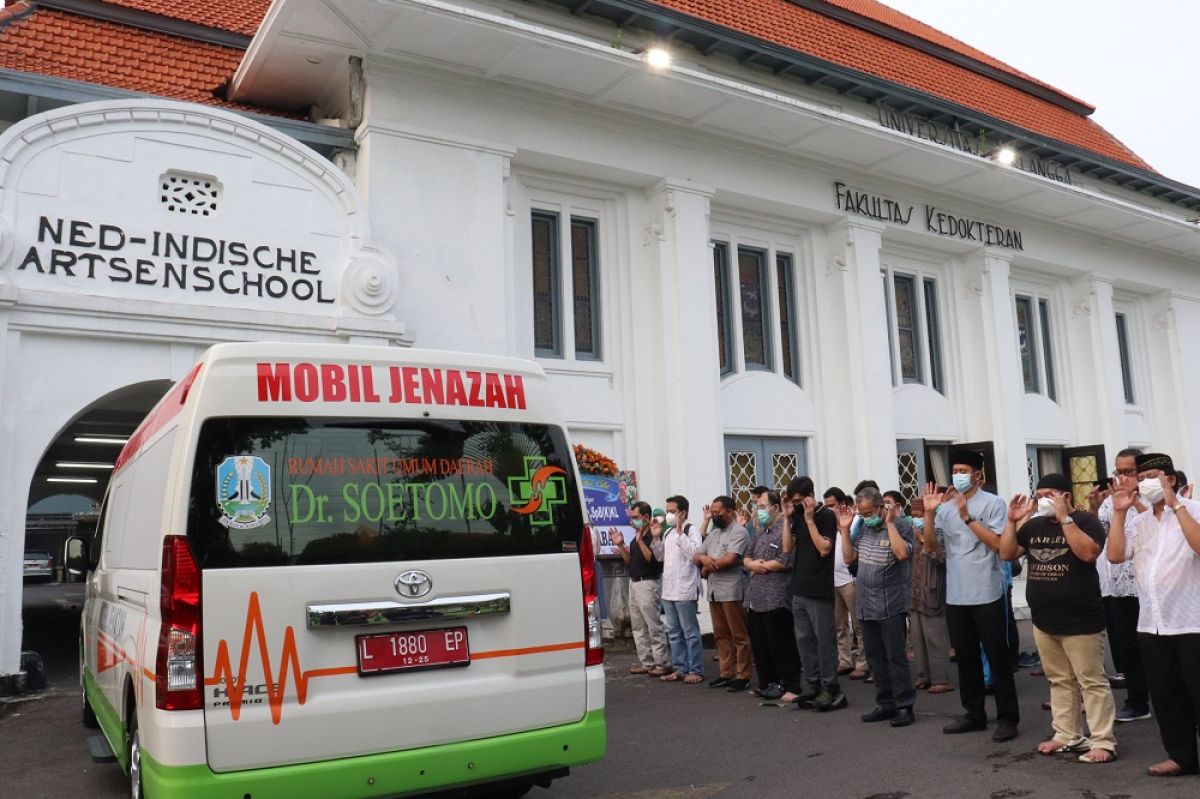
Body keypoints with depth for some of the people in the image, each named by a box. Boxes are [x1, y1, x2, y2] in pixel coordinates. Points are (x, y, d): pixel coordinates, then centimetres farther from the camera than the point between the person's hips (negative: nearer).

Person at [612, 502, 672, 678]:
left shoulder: (654, 536, -13)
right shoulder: (636, 537, 14)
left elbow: (653, 559, -23)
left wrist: (640, 541, -26)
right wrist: (620, 545, 6)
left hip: (649, 583, -10)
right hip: (634, 583, 10)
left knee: (654, 626, -5)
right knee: (639, 627, 12)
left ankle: (663, 663, 2)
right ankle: (646, 662, 19)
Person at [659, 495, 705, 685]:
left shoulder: (691, 530, -8)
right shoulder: (669, 532, 16)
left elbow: (695, 552, -23)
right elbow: (660, 557, 18)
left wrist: (680, 532, -21)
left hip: (685, 590, -8)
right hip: (668, 589, 8)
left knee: (690, 632, -2)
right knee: (674, 633, 13)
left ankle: (696, 670, 6)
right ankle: (680, 669, 22)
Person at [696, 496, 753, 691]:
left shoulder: (739, 532, -7)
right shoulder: (713, 533, 17)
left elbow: (729, 560, -18)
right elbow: (696, 557, 16)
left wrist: (707, 568, -3)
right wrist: (703, 558, -8)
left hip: (732, 591, -8)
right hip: (714, 590, 8)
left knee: (739, 635, -1)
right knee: (721, 635, 12)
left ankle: (742, 676, 4)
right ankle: (726, 673, 19)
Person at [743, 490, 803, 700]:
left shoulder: (786, 529, -13)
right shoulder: (761, 533, 18)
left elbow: (785, 561, -21)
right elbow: (747, 558, 19)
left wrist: (761, 566, -7)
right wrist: (752, 564, -6)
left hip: (776, 600, -9)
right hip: (755, 598, 9)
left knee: (781, 646, 0)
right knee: (759, 646, 14)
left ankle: (791, 685, 12)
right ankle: (767, 683, 26)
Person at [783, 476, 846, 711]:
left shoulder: (826, 516, -8)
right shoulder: (798, 516, 11)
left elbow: (824, 549, -18)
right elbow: (787, 547, 5)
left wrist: (810, 519, -19)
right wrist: (787, 518, -2)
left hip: (819, 590, -7)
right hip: (799, 588, 7)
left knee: (824, 639, -2)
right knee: (804, 639, 10)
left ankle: (830, 688, 5)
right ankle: (812, 685, 17)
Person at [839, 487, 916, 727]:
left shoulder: (901, 525, -9)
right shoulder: (863, 527, 10)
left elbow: (903, 554, -26)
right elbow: (850, 557, 13)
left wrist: (889, 522, -21)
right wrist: (845, 529, 5)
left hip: (891, 606, -7)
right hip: (867, 606, 7)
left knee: (896, 657, -2)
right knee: (875, 658, 13)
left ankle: (904, 706, 8)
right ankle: (885, 704, 22)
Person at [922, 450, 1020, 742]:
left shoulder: (992, 503, -5)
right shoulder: (946, 506, 7)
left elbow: (998, 544, -15)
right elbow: (930, 546, 4)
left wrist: (967, 517, -19)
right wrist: (929, 514, -9)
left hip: (987, 594, -5)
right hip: (955, 596, 5)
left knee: (997, 657, 3)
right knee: (965, 657, 13)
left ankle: (1007, 718, 13)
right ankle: (974, 714, 25)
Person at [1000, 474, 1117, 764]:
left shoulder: (1085, 520, -8)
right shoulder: (1033, 525, 9)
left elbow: (1088, 553, -25)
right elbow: (1007, 554, 7)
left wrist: (1064, 518, -26)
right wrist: (1012, 520, -4)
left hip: (1080, 621, -6)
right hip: (1043, 621, 7)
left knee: (1092, 682, 0)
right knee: (1060, 681, 14)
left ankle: (1104, 742, 6)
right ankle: (1068, 735, 23)